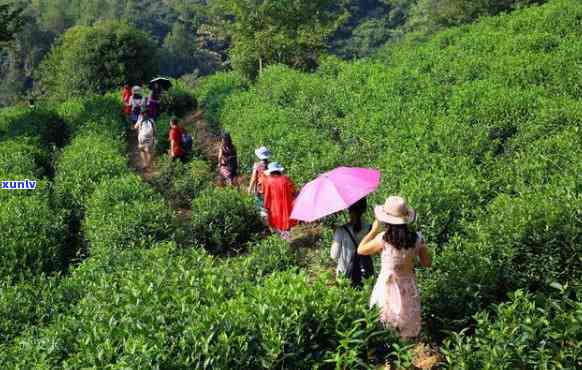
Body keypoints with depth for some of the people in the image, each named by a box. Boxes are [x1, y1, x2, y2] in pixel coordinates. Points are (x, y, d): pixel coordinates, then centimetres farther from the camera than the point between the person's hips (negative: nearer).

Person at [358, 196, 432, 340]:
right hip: (408, 288, 3)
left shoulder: (383, 239, -20)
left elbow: (360, 250, -5)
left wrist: (374, 230, 3)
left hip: (388, 287, -3)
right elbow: (427, 263, 0)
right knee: (408, 333, 20)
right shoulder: (417, 238, -11)